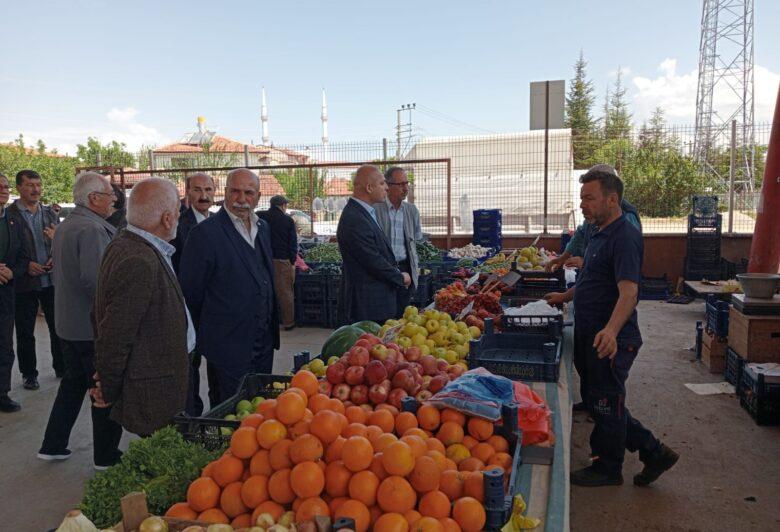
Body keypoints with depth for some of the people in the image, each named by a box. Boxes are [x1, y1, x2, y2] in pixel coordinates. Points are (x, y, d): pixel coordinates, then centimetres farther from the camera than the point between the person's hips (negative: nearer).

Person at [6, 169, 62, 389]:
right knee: (25, 332, 9)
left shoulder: (50, 214, 8)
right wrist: (25, 266, -16)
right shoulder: (9, 215, -6)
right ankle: (29, 374, 23)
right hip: (24, 283, -3)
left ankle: (61, 367, 26)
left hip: (52, 279, 4)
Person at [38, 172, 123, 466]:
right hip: (93, 325, -10)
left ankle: (53, 445, 30)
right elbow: (96, 280, -28)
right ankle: (106, 456, 14)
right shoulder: (92, 229, -21)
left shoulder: (65, 226, 12)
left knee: (73, 383, 21)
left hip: (68, 322, 10)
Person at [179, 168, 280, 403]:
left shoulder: (263, 227, 9)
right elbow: (189, 291, -10)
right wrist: (201, 334, -1)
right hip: (230, 344, -7)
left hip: (264, 340, 7)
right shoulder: (204, 233, -15)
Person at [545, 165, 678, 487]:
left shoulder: (624, 238, -18)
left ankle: (607, 469, 23)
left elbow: (628, 292, -30)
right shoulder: (601, 235, 13)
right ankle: (654, 453, 30)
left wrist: (611, 330, -43)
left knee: (605, 405, 5)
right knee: (605, 404, 18)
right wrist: (565, 297, 34)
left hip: (610, 341, -10)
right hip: (591, 337, 10)